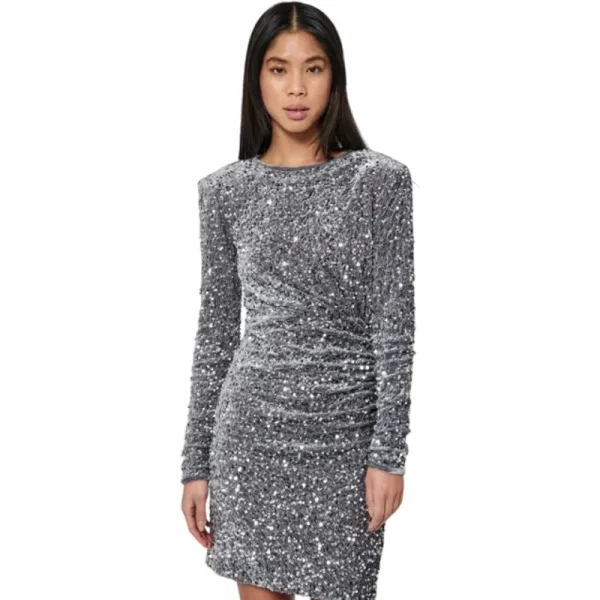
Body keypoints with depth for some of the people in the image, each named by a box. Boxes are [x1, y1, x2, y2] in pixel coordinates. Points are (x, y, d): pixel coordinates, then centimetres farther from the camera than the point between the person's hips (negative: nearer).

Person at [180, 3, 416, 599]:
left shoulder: (380, 180, -4)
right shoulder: (226, 190, 4)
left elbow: (394, 327, -6)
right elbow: (216, 331, 7)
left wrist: (389, 453, -11)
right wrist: (196, 462, 6)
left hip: (343, 435, -2)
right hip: (250, 428, 2)